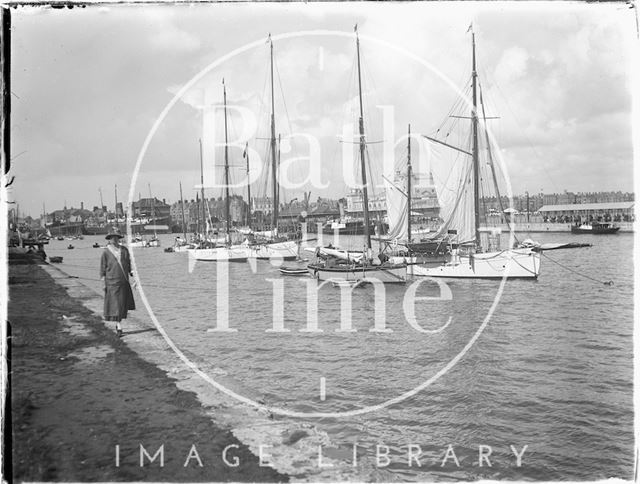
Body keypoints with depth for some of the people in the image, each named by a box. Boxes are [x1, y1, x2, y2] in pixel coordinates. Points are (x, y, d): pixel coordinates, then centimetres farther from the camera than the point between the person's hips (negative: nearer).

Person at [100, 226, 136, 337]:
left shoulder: (124, 250, 6)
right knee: (115, 304, -6)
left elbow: (129, 264, 11)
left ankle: (118, 322, 31)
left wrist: (133, 276, 3)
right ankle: (119, 327, -2)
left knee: (123, 304, 10)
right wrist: (104, 283, -4)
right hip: (112, 282, -4)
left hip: (124, 282, 4)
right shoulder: (106, 252, -4)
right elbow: (103, 268, 0)